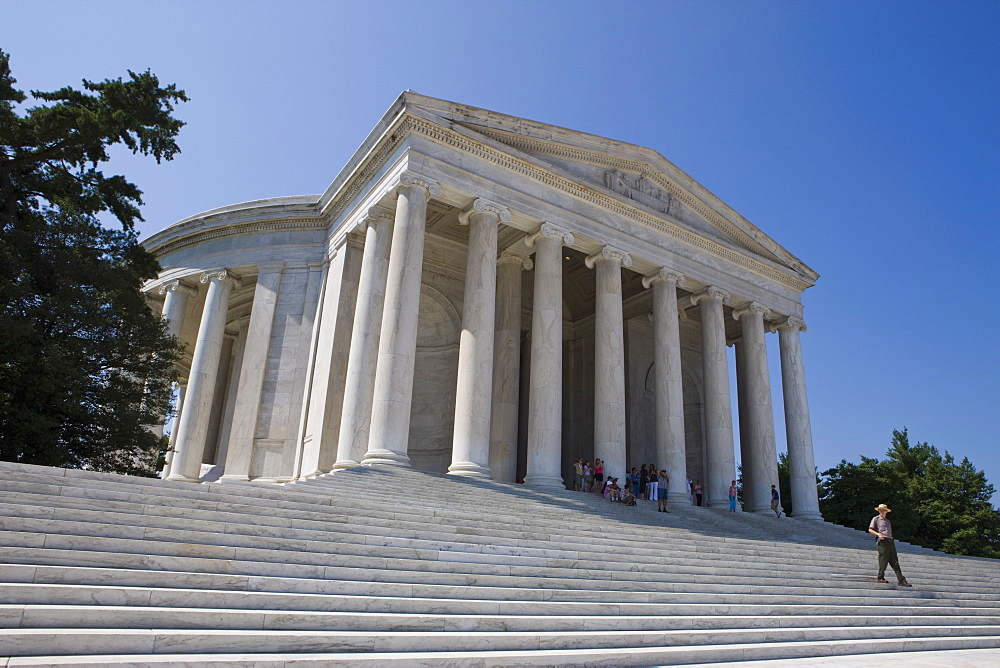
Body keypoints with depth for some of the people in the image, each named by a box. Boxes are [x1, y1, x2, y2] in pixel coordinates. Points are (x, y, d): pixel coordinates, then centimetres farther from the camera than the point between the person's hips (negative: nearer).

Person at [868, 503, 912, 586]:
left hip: (890, 541, 6)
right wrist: (878, 534, -15)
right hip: (883, 541, -6)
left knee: (895, 562, 0)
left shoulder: (888, 521, 25)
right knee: (883, 561, -5)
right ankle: (880, 577, 8)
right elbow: (870, 530, 1)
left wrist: (891, 540, 17)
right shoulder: (876, 519, 7)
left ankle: (901, 580, -4)